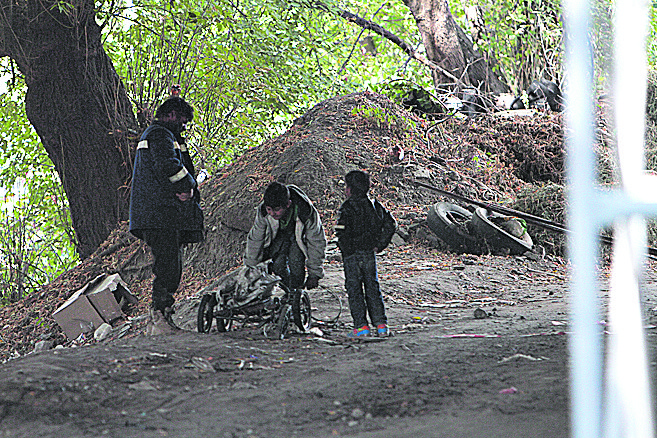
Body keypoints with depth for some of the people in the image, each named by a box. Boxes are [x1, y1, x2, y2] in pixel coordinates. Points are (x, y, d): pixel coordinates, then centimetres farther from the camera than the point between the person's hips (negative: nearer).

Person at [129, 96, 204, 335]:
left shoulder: (151, 134, 29)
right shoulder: (160, 135, -7)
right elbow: (168, 166, -25)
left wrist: (186, 189, 8)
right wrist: (189, 185, -9)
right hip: (161, 214, -11)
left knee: (169, 268, 11)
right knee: (169, 268, -14)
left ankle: (156, 323, 13)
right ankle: (161, 320, -16)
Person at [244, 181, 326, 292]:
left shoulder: (307, 212, -40)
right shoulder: (262, 211, -33)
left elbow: (317, 243, -24)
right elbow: (255, 239, -14)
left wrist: (314, 275, -18)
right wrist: (250, 268, -4)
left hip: (300, 235, -2)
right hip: (279, 236, 2)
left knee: (296, 262, -20)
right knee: (278, 264, -14)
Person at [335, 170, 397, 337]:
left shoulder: (347, 208, -13)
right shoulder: (374, 205, 7)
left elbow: (342, 231, -23)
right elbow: (391, 224, 9)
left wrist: (347, 251, -11)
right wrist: (380, 245, 10)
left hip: (353, 255, -5)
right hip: (370, 253, 5)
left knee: (354, 289, 2)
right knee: (372, 288, 12)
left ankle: (361, 326, -1)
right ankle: (381, 325, 7)